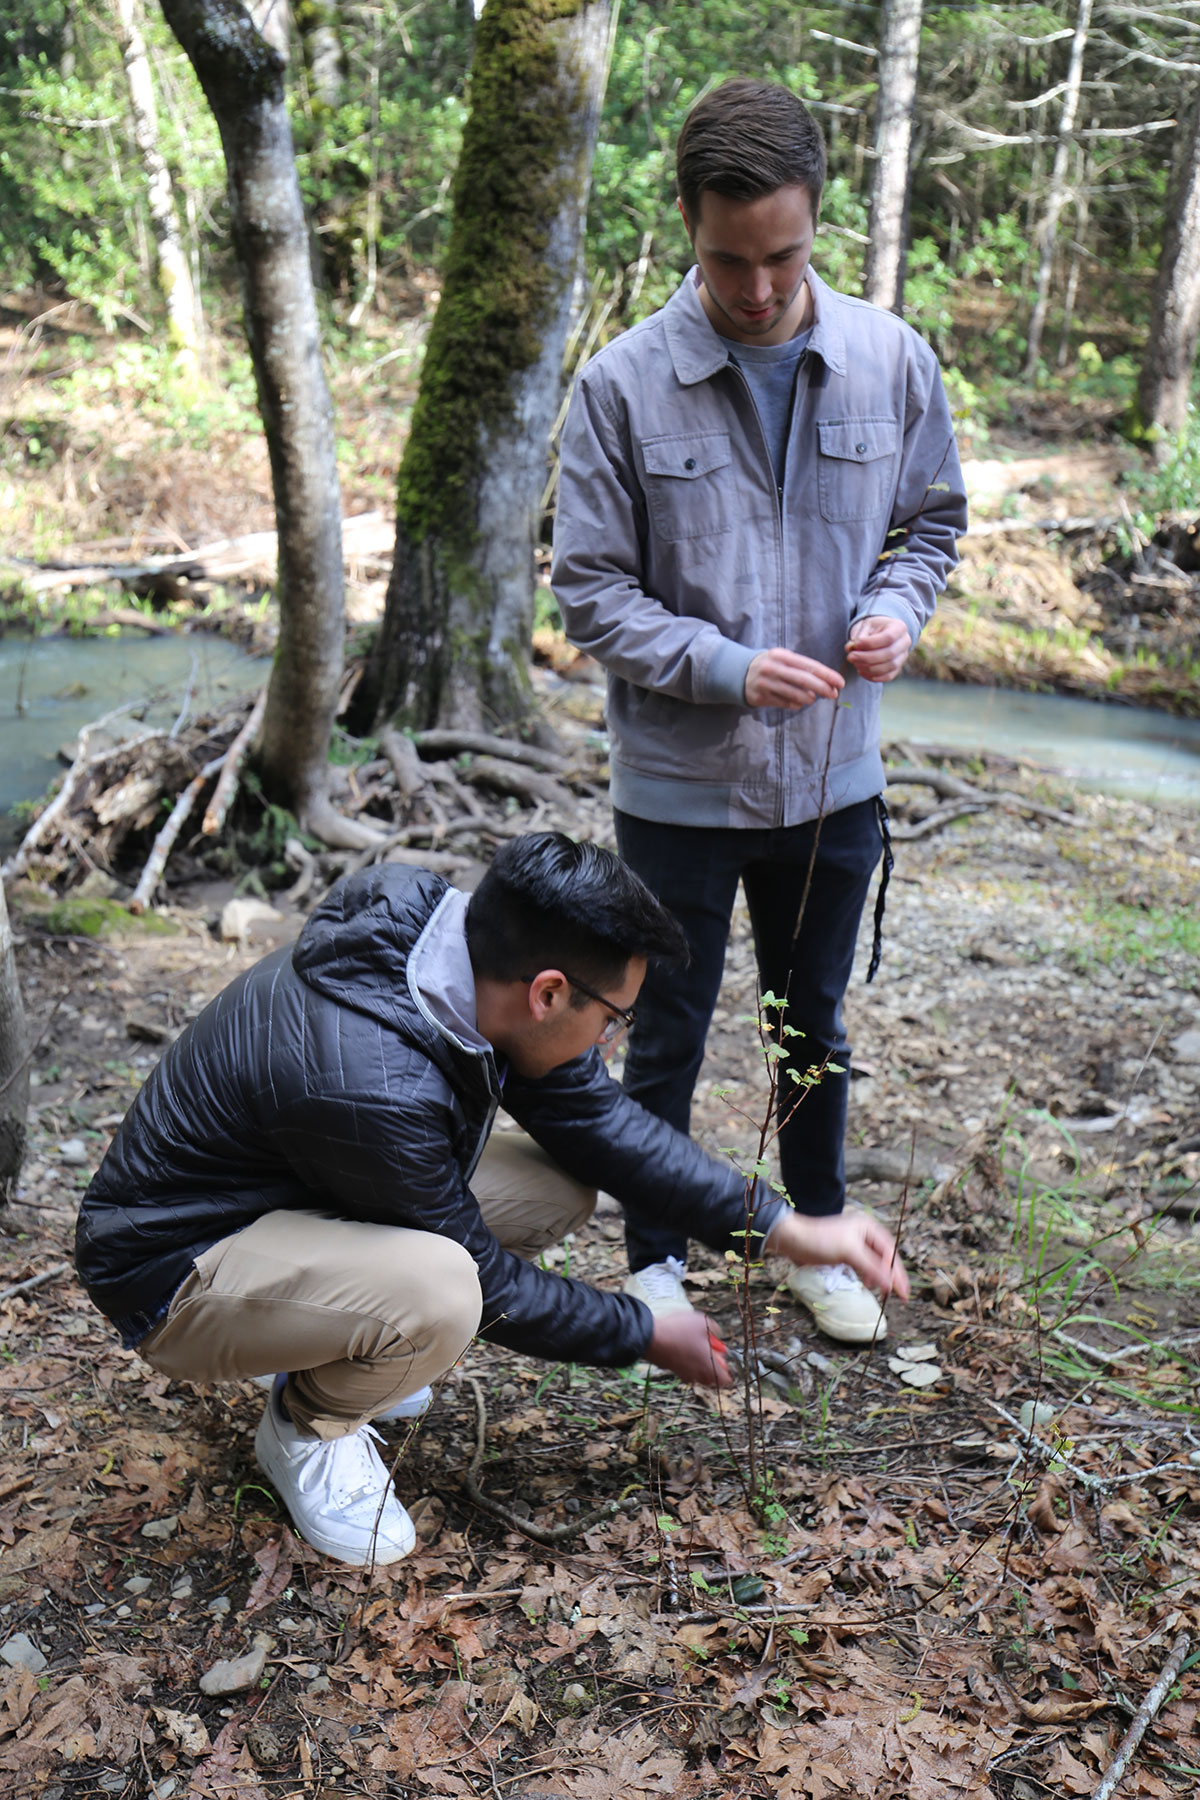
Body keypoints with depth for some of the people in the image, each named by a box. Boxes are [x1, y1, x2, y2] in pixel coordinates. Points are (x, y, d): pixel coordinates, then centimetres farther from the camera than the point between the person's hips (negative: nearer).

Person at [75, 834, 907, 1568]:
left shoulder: (456, 943, -13)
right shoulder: (371, 1086, -37)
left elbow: (600, 1118, -2)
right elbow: (483, 1280, -21)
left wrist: (785, 1227, -4)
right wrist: (644, 1336, -7)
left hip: (307, 1198, 8)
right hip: (175, 1269, -8)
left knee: (560, 1187, -5)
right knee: (436, 1294, -35)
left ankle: (338, 1352, 11)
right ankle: (308, 1426, -1)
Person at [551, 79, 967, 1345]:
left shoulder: (892, 361, -4)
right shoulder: (623, 384, -12)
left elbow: (932, 519, 10)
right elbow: (590, 589, -9)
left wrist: (896, 607, -12)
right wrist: (728, 670, -22)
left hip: (834, 776, 3)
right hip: (679, 782, -2)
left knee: (815, 1025, 20)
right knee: (668, 1036, 13)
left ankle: (819, 1240, 42)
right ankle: (656, 1259, 34)